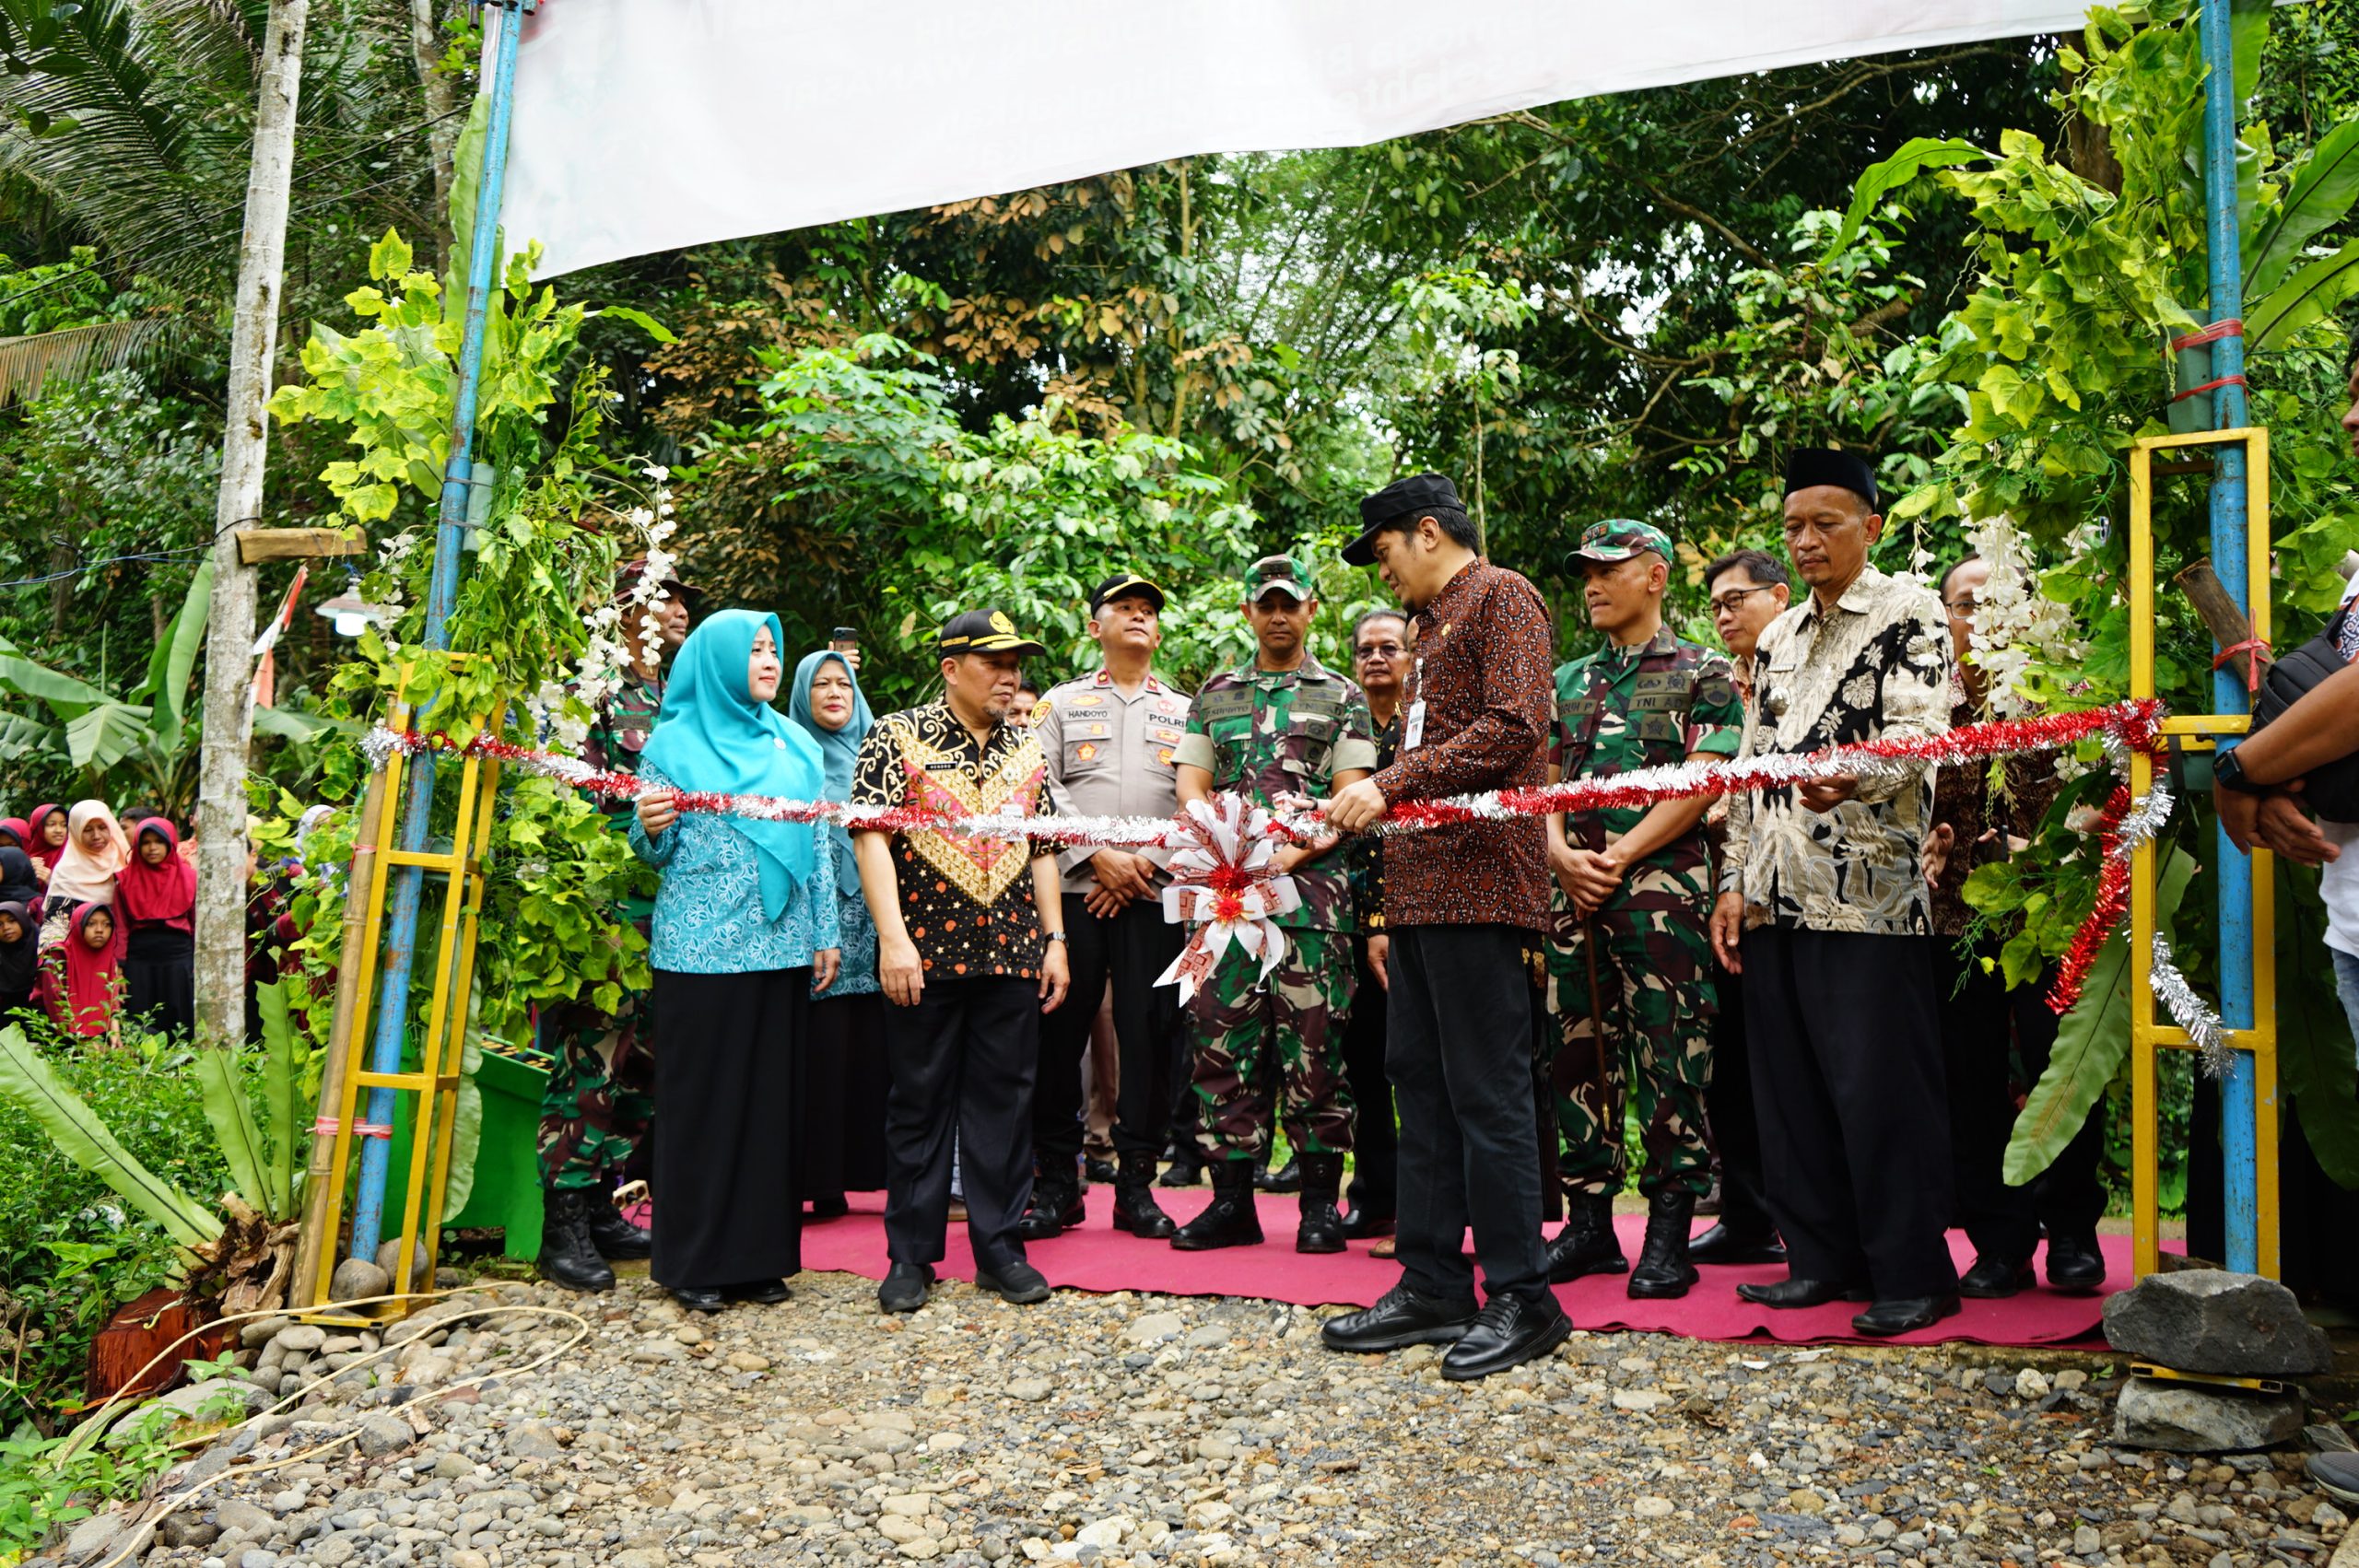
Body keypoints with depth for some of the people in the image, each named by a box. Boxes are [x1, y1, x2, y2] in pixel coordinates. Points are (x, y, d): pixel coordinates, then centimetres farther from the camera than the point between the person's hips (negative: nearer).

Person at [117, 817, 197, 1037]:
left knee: (179, 1027, 0)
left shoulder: (189, 877, 6)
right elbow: (121, 928, 6)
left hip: (178, 958, 0)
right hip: (139, 959, 0)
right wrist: (120, 969, 1)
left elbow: (197, 925, 7)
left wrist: (198, 966, 3)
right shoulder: (126, 879, 7)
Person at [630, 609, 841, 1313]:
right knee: (701, 1097, 2)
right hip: (701, 946, -4)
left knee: (772, 1096, 6)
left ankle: (759, 1253, 17)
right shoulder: (674, 740, 2)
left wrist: (826, 933, 10)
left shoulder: (793, 744, 13)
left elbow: (817, 844, 14)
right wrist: (650, 828, -20)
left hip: (782, 946, 4)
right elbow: (654, 850, 2)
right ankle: (696, 1261, 13)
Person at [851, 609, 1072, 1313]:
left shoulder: (1027, 750, 13)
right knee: (919, 1101, 5)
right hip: (925, 952, -3)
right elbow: (871, 834, -9)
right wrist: (893, 938, -17)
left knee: (1004, 1100, 7)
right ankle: (911, 1254, 15)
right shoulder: (898, 736, -1)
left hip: (1012, 952, 4)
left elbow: (1043, 847, 15)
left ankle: (1000, 1246, 18)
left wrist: (1055, 939, 8)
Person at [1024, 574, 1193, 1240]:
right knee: (1059, 1034, -2)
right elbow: (1041, 791, 2)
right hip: (1073, 890, -1)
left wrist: (1148, 863, -6)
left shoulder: (1184, 712, 17)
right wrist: (1098, 858, -9)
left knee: (1151, 1036, 0)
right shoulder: (1061, 703, 14)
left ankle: (1136, 1183, 9)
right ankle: (1056, 1182, 9)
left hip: (1156, 895, 1)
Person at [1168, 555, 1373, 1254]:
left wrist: (1297, 850, -14)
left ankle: (1320, 1201, 8)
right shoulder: (1215, 694, 19)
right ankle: (1231, 1200, 10)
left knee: (1313, 1041, -3)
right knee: (1221, 1038, 1)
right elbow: (1191, 785, 13)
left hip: (1312, 883, -2)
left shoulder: (1341, 697, 11)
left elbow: (1351, 798, 2)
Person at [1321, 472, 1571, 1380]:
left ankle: (1521, 1297, 3)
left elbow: (1513, 729, -17)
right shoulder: (1435, 625, 24)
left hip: (1480, 879, -10)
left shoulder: (1501, 598, -3)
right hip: (1420, 886, 10)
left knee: (1487, 1090, -6)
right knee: (1421, 1080, 10)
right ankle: (1432, 1287, 18)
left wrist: (1390, 786, -18)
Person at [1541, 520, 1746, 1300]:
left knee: (1669, 1060, -4)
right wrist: (1561, 853, -4)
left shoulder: (1703, 673, 3)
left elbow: (1700, 785, -7)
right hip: (1573, 890, 5)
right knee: (1580, 1053, 7)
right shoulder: (1568, 680, 19)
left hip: (1662, 886, -5)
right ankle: (1589, 1221, 16)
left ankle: (1669, 1234, 4)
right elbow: (1546, 780, 15)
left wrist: (1619, 856, -13)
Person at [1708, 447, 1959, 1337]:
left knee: (1880, 1088, -5)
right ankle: (1822, 1255, 21)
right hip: (1776, 896, 7)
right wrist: (1734, 880, 12)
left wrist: (1853, 775, -37)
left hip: (1868, 891, -6)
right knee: (1790, 1086, 9)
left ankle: (1912, 1274, 8)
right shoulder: (1777, 639, 19)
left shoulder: (1910, 615, 0)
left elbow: (1920, 734, -15)